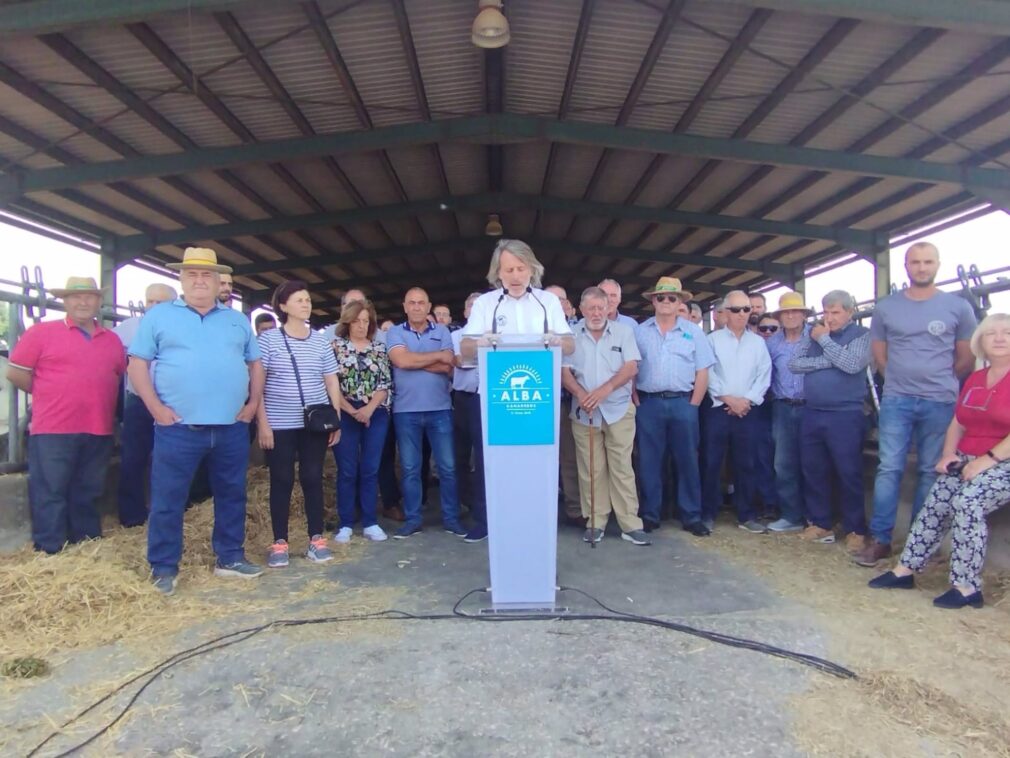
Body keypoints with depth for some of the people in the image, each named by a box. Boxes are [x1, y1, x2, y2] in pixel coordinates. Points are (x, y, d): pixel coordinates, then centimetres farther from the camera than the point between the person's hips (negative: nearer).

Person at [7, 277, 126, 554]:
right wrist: (49, 396, 2)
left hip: (99, 431, 4)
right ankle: (49, 552, 8)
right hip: (53, 430, -4)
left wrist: (96, 398, 12)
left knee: (88, 494, 14)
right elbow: (15, 372, -1)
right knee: (50, 493, 0)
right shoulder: (42, 332, -1)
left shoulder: (112, 339, 12)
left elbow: (121, 375, 23)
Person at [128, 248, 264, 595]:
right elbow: (138, 363, 0)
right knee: (168, 500, 2)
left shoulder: (238, 320, 14)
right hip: (178, 427, -3)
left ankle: (230, 558, 25)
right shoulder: (159, 316, 5)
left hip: (232, 428, 3)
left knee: (232, 496, 11)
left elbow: (255, 364, 18)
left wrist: (253, 403, 6)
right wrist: (156, 408, -9)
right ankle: (164, 568, 15)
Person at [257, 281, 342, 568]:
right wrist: (262, 422, -8)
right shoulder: (268, 339, -2)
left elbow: (332, 382, 10)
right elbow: (256, 383, -2)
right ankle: (279, 543, 14)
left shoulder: (320, 341, 7)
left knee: (313, 479, 7)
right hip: (279, 425, -2)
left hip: (316, 424, 3)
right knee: (282, 481, 4)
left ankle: (316, 540, 16)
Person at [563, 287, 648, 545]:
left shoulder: (623, 331, 4)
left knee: (622, 467, -1)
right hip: (584, 411, 1)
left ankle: (630, 524, 4)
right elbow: (564, 370, 1)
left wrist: (604, 390, -17)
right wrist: (580, 393, -18)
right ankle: (595, 522, 12)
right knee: (590, 470, 4)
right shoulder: (572, 335, 5)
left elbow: (631, 367, -4)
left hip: (618, 409, -1)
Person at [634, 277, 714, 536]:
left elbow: (702, 372, 5)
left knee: (687, 461, 4)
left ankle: (691, 516, 13)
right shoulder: (639, 331, 8)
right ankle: (649, 515, 15)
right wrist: (636, 401, -3)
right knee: (649, 462, 5)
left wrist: (693, 405, -2)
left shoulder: (693, 331, 7)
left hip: (683, 403, 0)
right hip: (649, 403, 0)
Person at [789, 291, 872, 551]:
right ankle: (819, 523, 24)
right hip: (811, 414, 5)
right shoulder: (812, 334, 11)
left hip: (845, 415, -5)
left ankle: (855, 530, 13)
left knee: (848, 473, 0)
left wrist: (824, 340, -10)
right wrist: (827, 361, -11)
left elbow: (852, 365, -18)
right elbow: (794, 363, 0)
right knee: (812, 470, 11)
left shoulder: (861, 335, -1)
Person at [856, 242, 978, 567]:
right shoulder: (886, 307, 6)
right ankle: (879, 539, 5)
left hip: (939, 403, 0)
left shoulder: (958, 307, 3)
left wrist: (941, 383, 12)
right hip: (896, 401, 1)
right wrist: (901, 378, 10)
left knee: (931, 472, 5)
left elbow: (967, 358, 10)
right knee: (889, 469, -1)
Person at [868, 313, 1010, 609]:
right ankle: (904, 570, -3)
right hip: (967, 460, 7)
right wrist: (948, 454, 2)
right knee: (934, 505, -7)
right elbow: (957, 424, 18)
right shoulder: (974, 380, 14)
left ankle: (967, 587, -21)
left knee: (967, 503, -28)